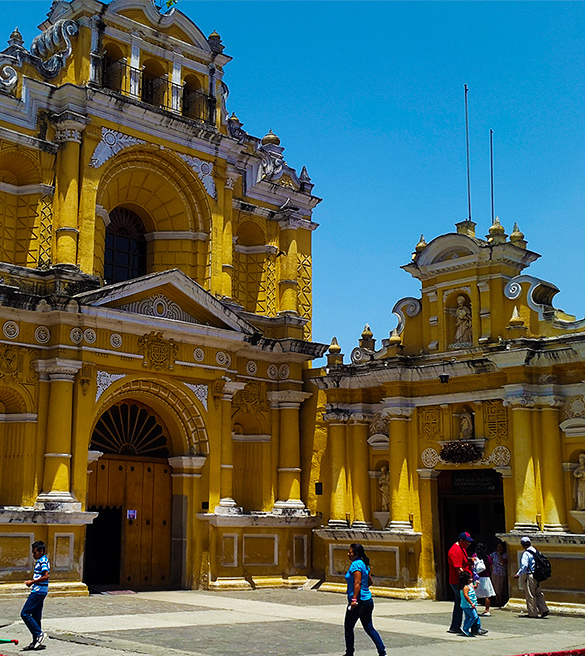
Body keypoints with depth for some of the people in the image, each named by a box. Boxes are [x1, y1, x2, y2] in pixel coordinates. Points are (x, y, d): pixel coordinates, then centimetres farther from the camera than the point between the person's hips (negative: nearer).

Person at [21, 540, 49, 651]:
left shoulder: (43, 561, -13)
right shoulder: (40, 561, 18)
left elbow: (46, 576, -23)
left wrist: (32, 582, -17)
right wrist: (31, 581, 13)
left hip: (38, 591, -10)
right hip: (39, 591, 10)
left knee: (25, 613, -10)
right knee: (36, 617, 12)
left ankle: (39, 634, -8)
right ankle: (36, 642, 15)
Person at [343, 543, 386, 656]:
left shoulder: (356, 564, -16)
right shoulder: (364, 564, 12)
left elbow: (358, 583, -24)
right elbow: (370, 582, 18)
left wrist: (354, 599, -27)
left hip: (359, 601, -9)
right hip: (368, 600, 9)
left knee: (348, 627, 7)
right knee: (369, 627, 12)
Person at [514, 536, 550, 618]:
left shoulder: (526, 553, -15)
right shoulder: (536, 551, 9)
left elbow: (524, 566, -22)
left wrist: (518, 574, -14)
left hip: (530, 576, -8)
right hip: (537, 576, 8)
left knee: (530, 596, 1)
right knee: (538, 594, 15)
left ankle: (533, 613, 6)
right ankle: (544, 610, 9)